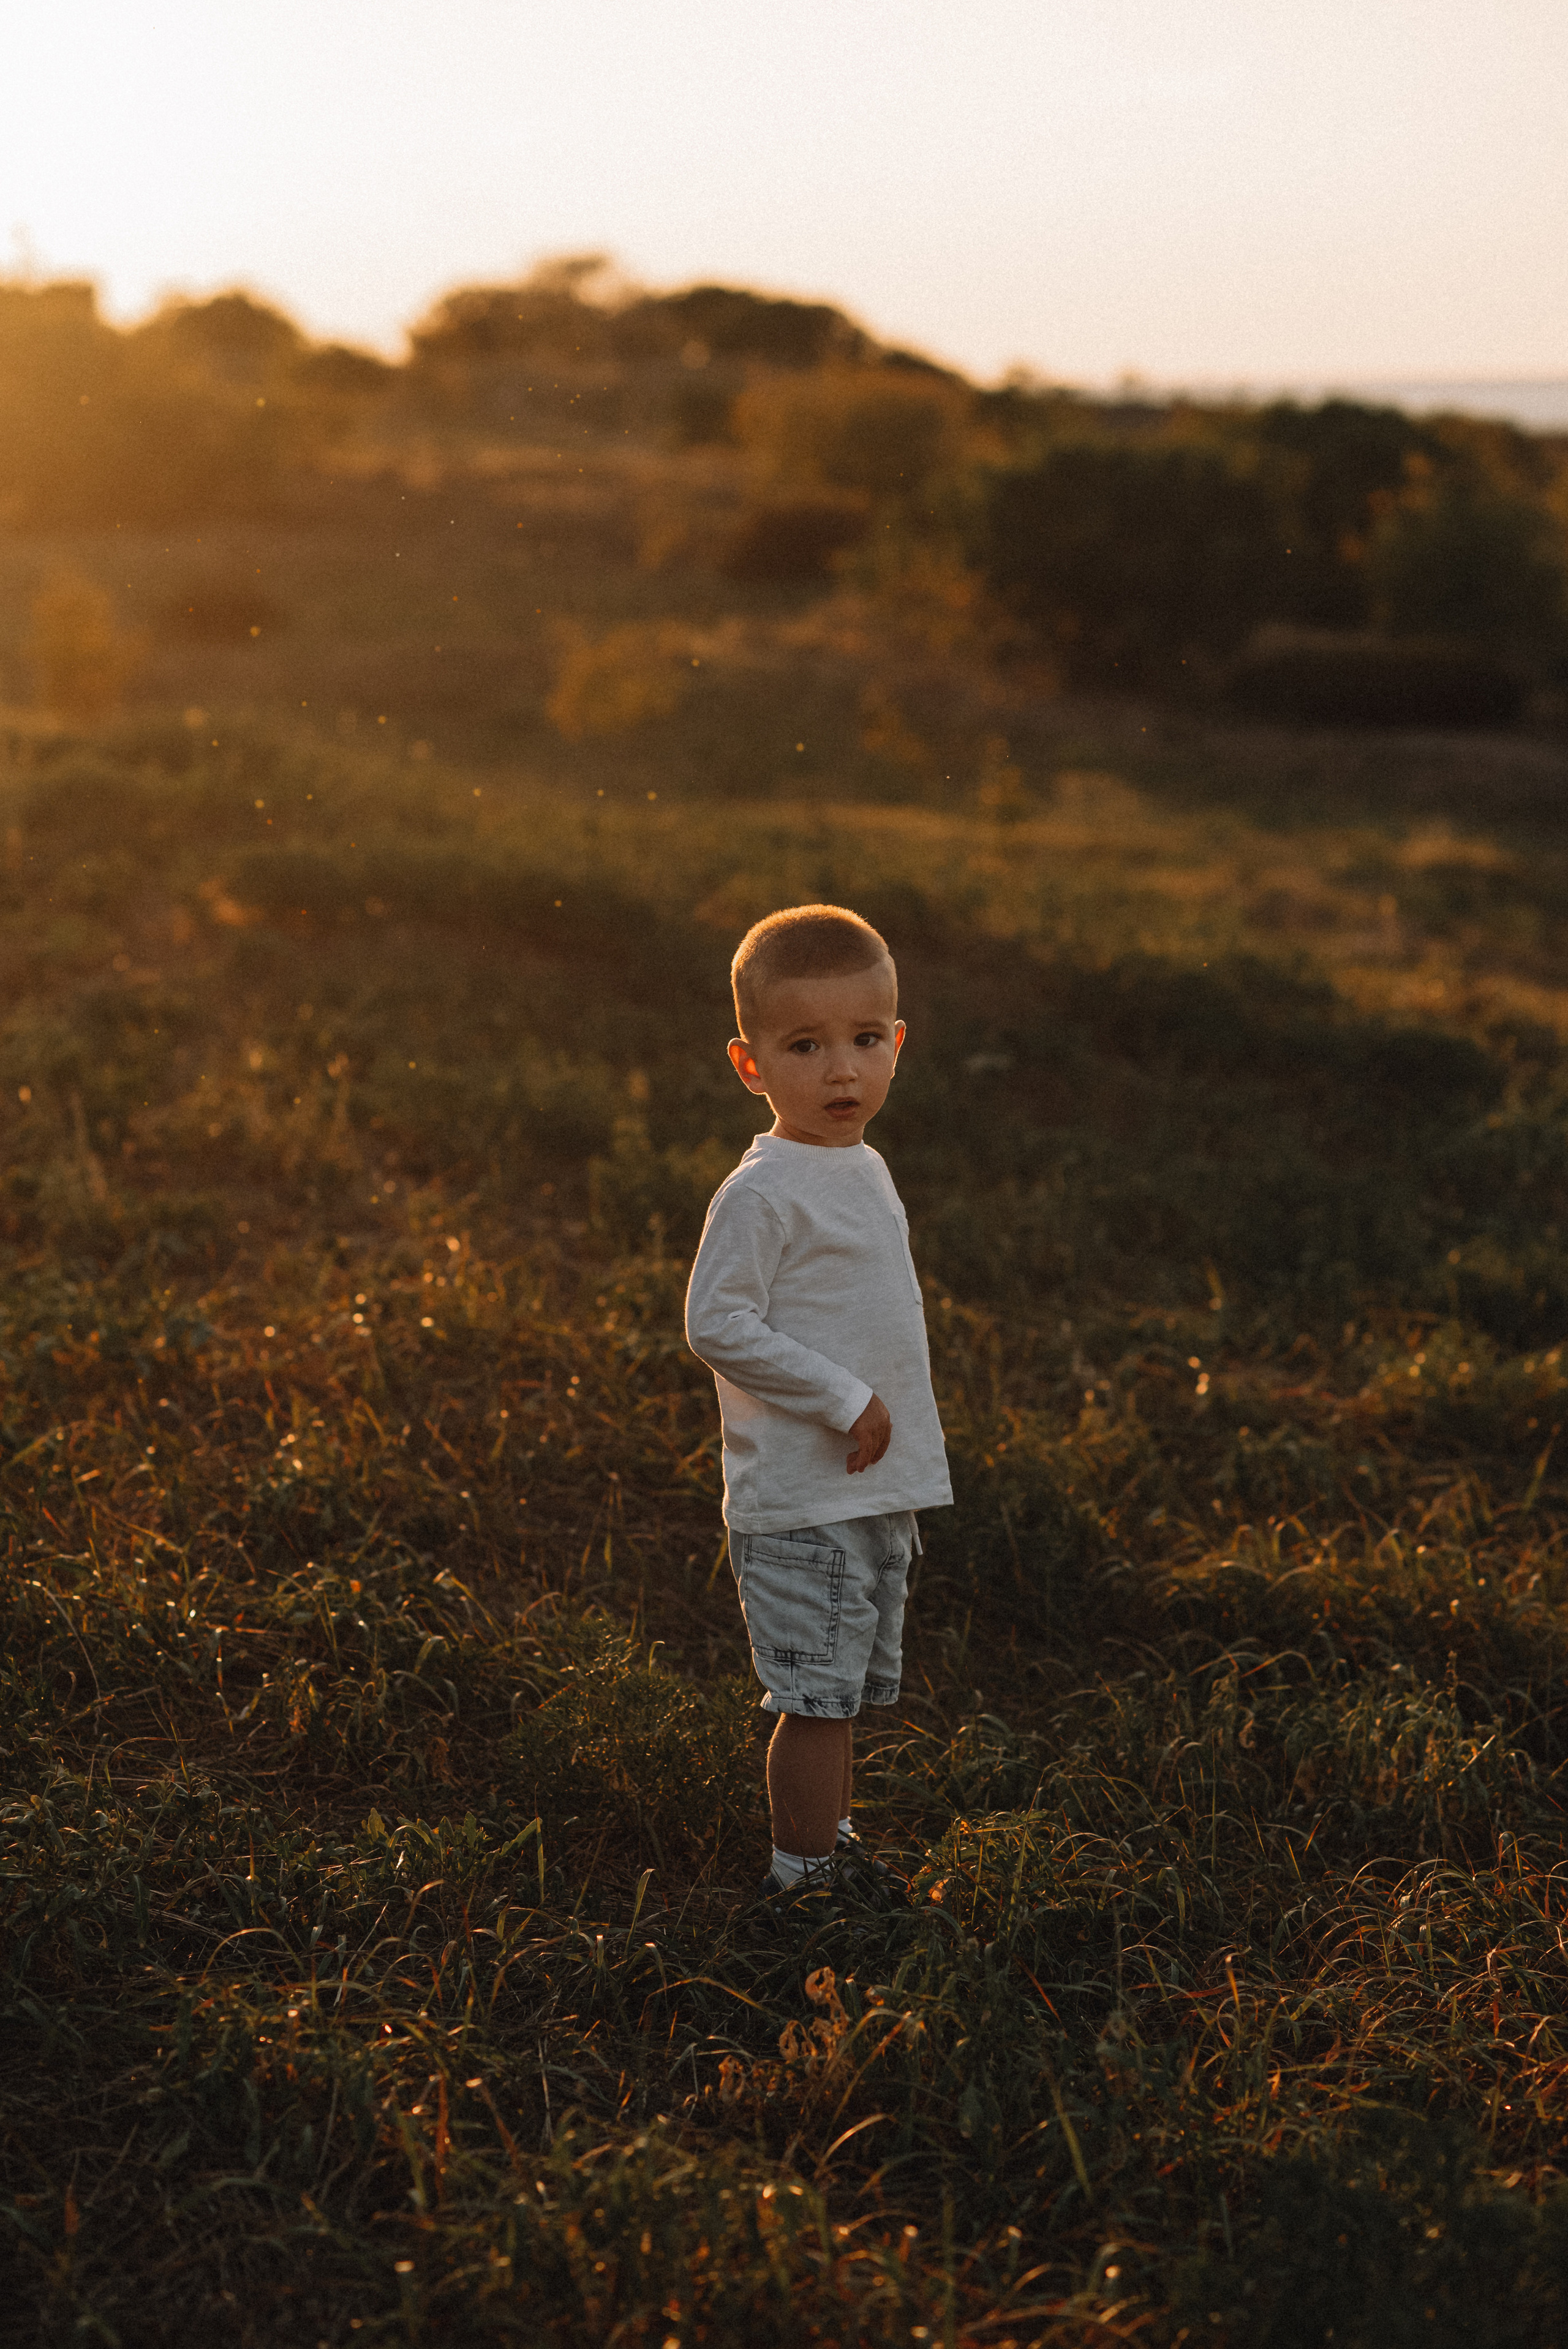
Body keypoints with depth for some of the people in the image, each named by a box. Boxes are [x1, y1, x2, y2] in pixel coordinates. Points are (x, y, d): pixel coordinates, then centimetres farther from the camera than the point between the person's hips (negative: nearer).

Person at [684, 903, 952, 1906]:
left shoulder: (865, 1169, 10)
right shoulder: (761, 1194, -17)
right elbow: (717, 1324, -21)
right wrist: (843, 1400, -21)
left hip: (878, 1494, 8)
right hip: (801, 1500, -8)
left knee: (849, 1690, 19)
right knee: (817, 1697, -4)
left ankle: (834, 1846, 33)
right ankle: (802, 1877, 9)